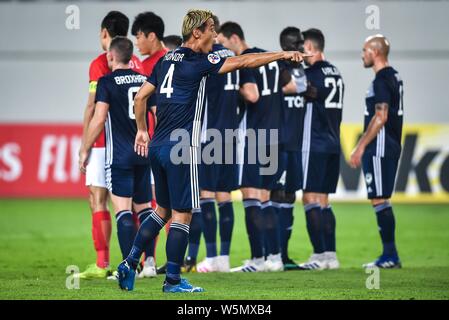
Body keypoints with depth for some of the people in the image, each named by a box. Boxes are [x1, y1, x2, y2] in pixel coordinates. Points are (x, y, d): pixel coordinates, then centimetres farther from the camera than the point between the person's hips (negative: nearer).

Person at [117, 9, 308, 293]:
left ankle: (130, 264, 14)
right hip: (180, 149, -8)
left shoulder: (167, 60, 12)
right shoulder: (196, 62, -11)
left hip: (158, 145, 8)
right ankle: (173, 281, 2)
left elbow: (141, 96, 17)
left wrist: (142, 130, 26)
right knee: (182, 214, -1)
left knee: (163, 210, 19)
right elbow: (241, 62, -11)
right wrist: (282, 55, -6)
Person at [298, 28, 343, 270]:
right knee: (323, 201, 12)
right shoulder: (335, 74, 14)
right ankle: (330, 255, 11)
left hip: (314, 144, -8)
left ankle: (320, 255, -8)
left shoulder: (313, 73, -12)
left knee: (311, 200, -5)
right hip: (332, 144, 8)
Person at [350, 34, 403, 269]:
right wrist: (364, 145, 23)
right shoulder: (394, 77, 16)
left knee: (379, 200, -7)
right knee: (382, 201, 12)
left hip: (379, 147, -10)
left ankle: (390, 256, -6)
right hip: (391, 146, 10)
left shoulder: (382, 80, -14)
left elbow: (380, 118, -20)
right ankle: (390, 255, 14)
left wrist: (360, 147, -17)